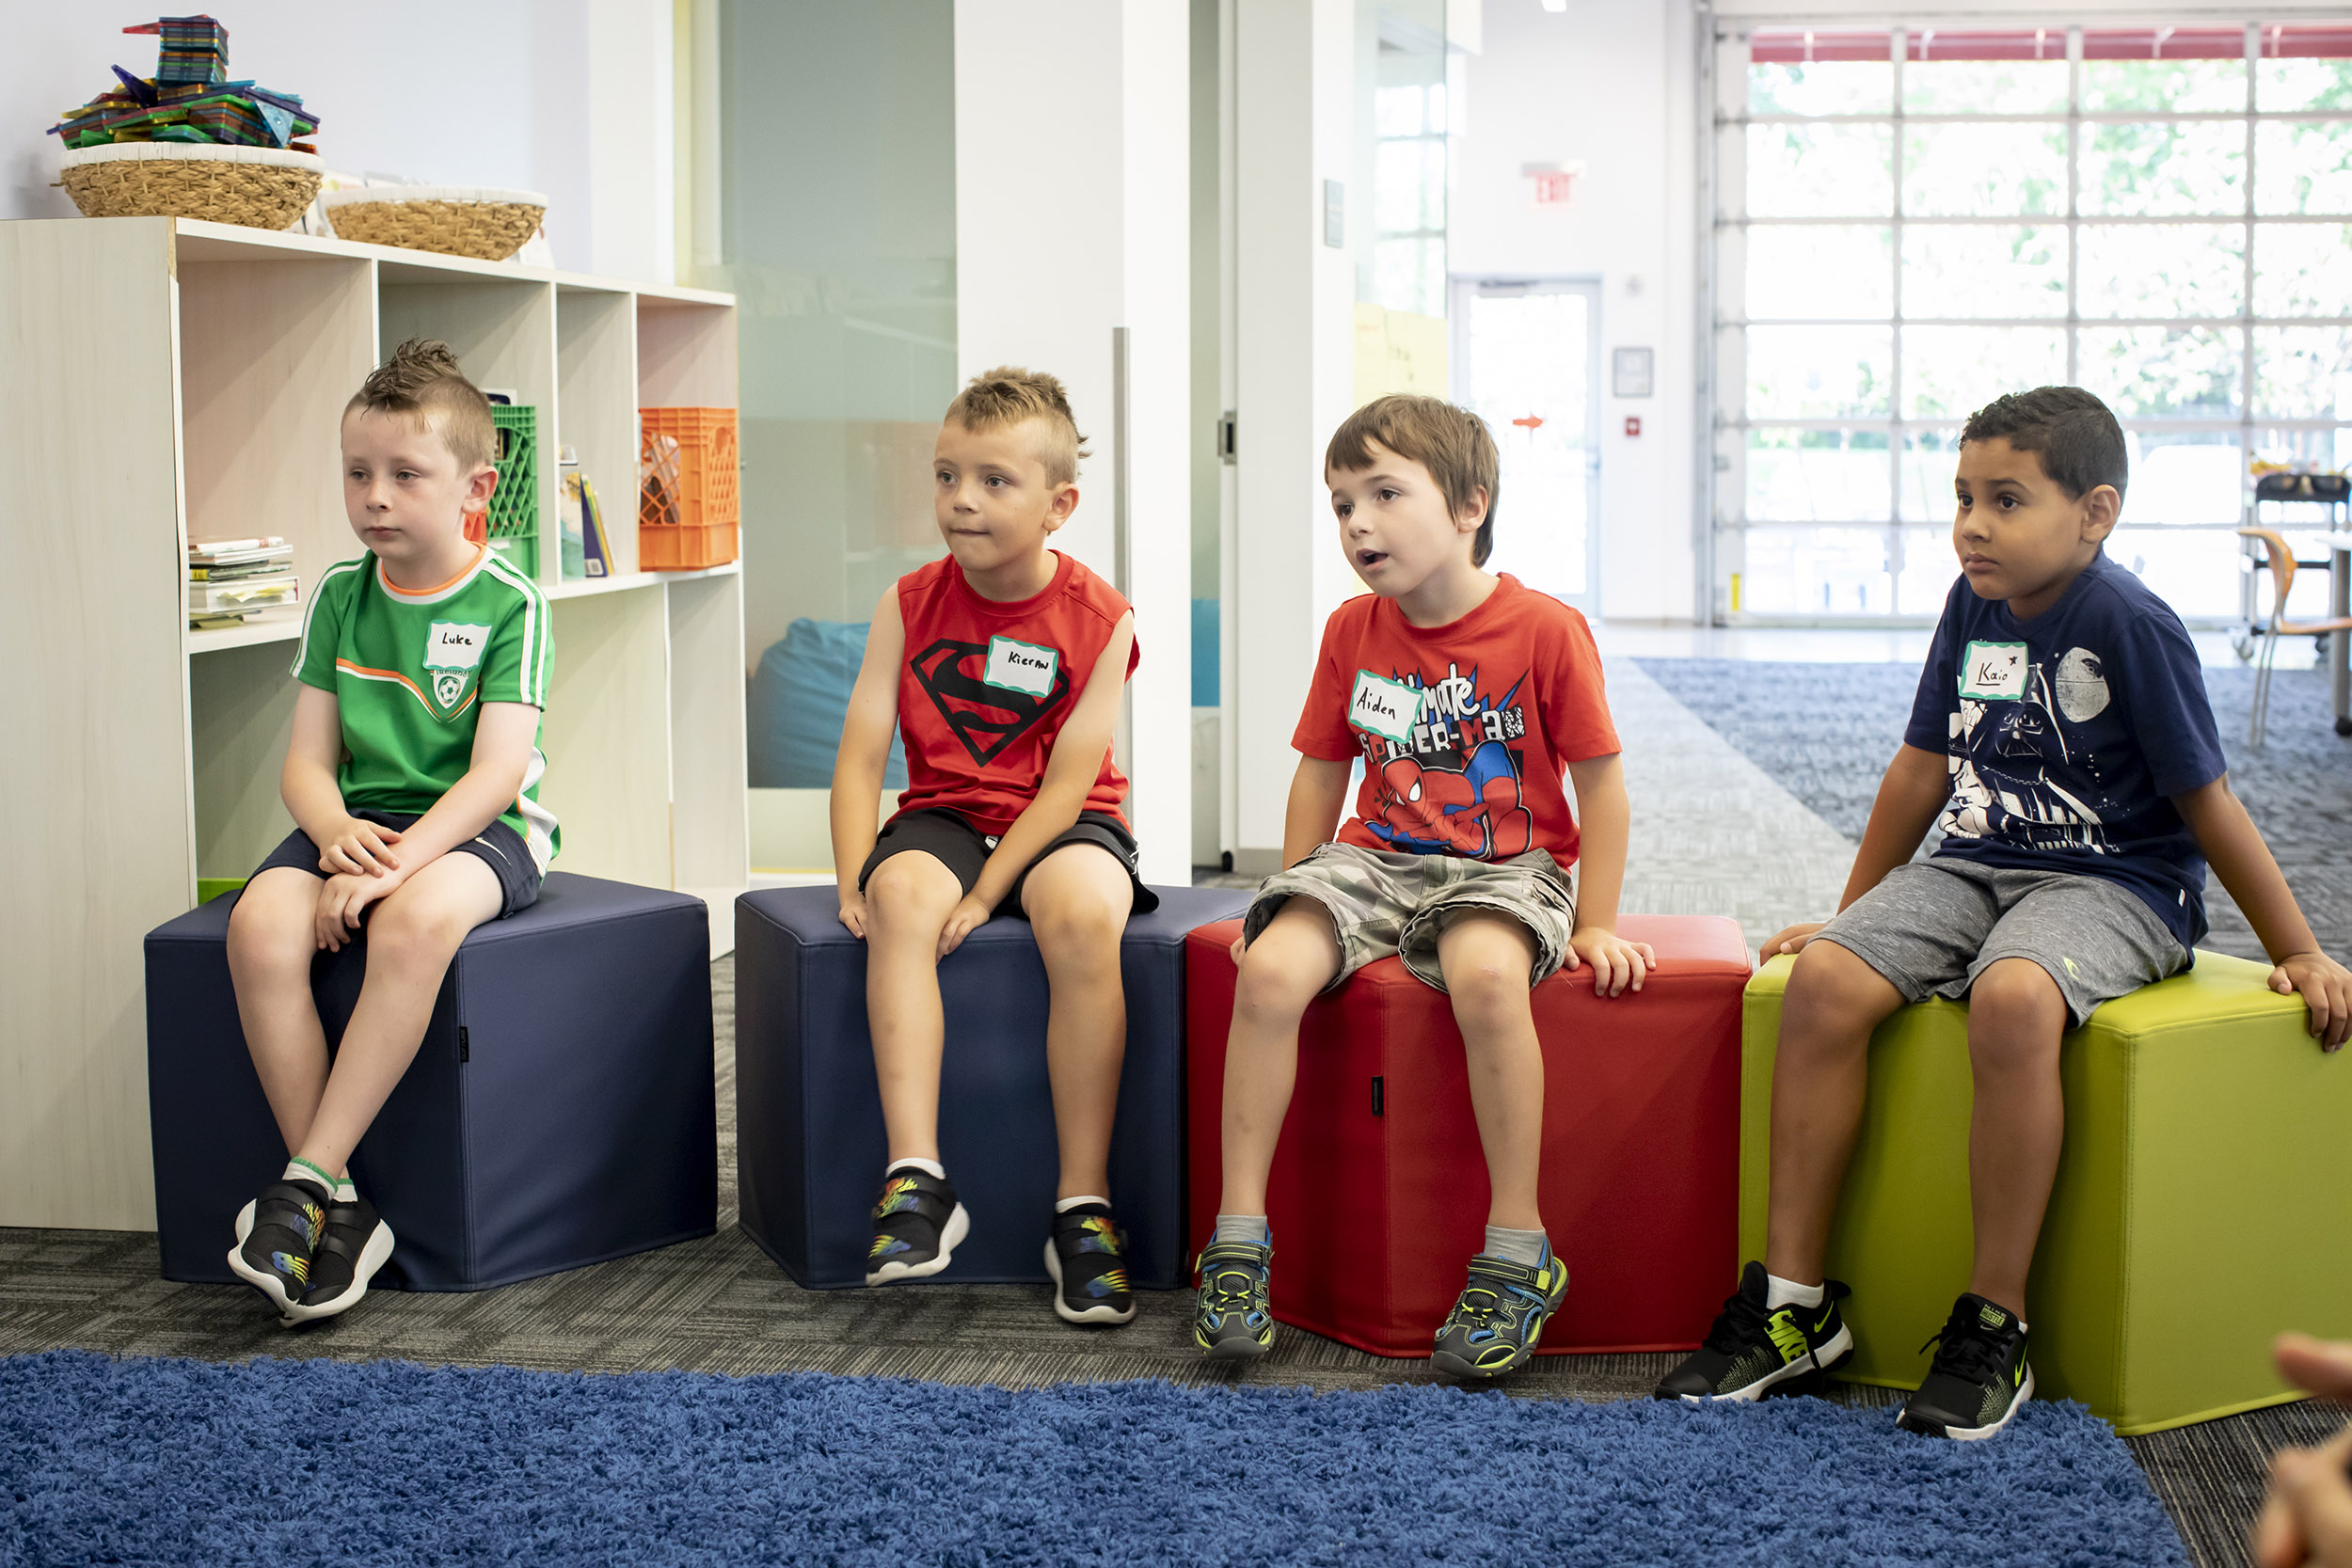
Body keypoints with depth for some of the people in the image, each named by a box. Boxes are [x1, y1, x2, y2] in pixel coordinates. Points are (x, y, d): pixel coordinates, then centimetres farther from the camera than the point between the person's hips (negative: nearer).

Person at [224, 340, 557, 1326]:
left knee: (416, 919, -38)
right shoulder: (340, 594, 9)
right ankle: (339, 1207, -22)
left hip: (479, 829, -4)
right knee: (260, 921, -27)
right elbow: (307, 762, 7)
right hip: (360, 821, 4)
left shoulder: (507, 603, -5)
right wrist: (338, 833, -16)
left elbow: (496, 772, -14)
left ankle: (308, 1179, -29)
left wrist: (397, 861, -27)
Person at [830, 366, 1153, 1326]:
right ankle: (916, 1179, -33)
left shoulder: (1097, 618, -7)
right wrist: (856, 879, -16)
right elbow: (861, 752, -2)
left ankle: (1083, 1207, -28)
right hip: (944, 817, 2)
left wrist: (986, 892, -22)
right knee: (901, 898, -32)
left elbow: (1067, 779, -12)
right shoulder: (912, 604, 1)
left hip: (1059, 826, -2)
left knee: (1082, 915, -35)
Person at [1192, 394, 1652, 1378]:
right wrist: (1290, 892, 12)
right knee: (1269, 969, -26)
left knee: (1486, 974, -38)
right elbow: (1323, 771, 16)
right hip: (1377, 855, 4)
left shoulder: (1545, 630, -8)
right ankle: (1240, 1240, -15)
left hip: (1505, 865, -4)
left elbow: (1599, 781, -3)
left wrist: (1595, 926, -4)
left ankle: (1516, 1252, -25)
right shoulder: (1352, 632, 6)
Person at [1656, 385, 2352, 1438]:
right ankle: (1793, 1301, -13)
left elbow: (2207, 805, -7)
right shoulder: (1974, 605, 7)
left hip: (2113, 885, -6)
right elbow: (1924, 766, 17)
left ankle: (1994, 1326, -26)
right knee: (1824, 977, -20)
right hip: (1975, 866, 6)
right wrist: (1852, 912, 23)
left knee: (2011, 996, -38)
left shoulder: (2130, 624, -12)